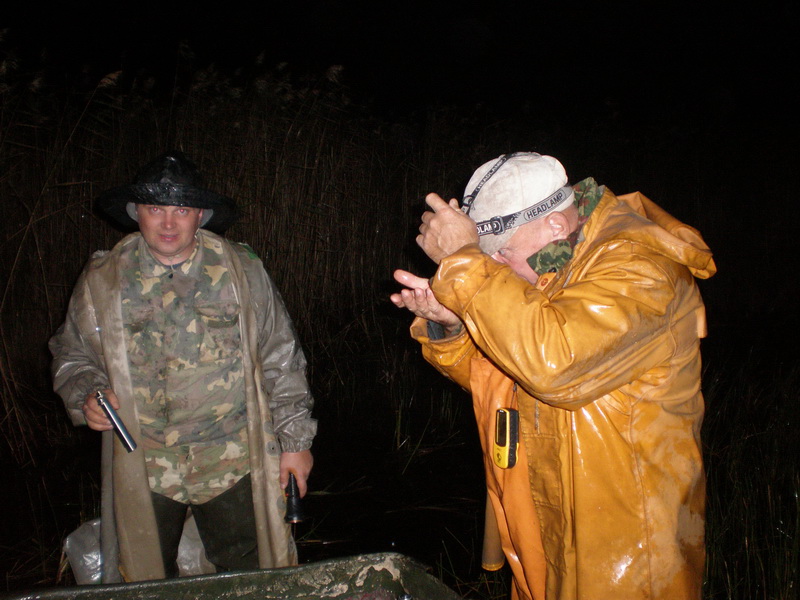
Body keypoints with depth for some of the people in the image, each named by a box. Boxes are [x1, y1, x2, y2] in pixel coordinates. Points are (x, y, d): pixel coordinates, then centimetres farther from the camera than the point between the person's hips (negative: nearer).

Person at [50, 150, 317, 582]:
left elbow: (281, 359, 3)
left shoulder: (242, 271, -2)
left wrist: (295, 439, 3)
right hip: (144, 469, 1)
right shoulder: (101, 281, 0)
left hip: (235, 463, 0)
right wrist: (86, 397, -8)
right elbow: (72, 354, 14)